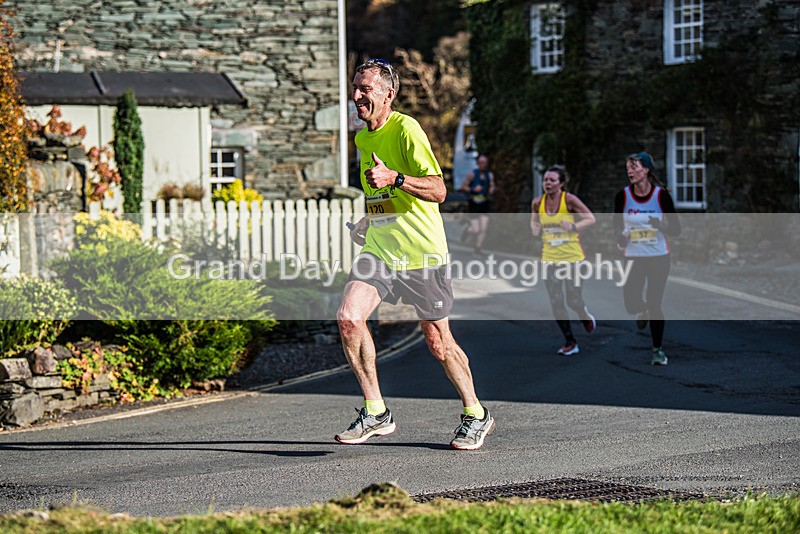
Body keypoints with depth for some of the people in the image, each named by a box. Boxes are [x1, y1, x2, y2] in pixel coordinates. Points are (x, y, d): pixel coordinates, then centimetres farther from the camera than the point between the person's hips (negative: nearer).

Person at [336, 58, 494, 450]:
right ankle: (376, 412, -4)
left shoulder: (406, 129, -12)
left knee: (438, 341, 2)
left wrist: (394, 178, -31)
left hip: (421, 252, -6)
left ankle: (476, 415, 24)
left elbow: (438, 190, -19)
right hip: (378, 249, 6)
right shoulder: (362, 138, 13)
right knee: (349, 318, -15)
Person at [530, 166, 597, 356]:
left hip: (572, 257, -4)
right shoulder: (537, 203, -1)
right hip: (550, 258, 4)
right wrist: (535, 228, -7)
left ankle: (586, 317, 34)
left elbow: (591, 218, -6)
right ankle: (570, 342, 14)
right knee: (556, 302, 1)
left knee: (573, 300, -3)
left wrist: (574, 227, -21)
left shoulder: (569, 200, -13)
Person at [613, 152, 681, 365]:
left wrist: (661, 226, -24)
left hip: (658, 257, -1)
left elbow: (676, 229, -5)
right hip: (633, 257, 1)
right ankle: (643, 310, 29)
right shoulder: (623, 196, -4)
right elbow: (617, 225, 9)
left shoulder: (661, 195, -9)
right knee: (631, 305, -10)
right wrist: (621, 236, -12)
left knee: (655, 305, 0)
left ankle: (658, 350, 17)